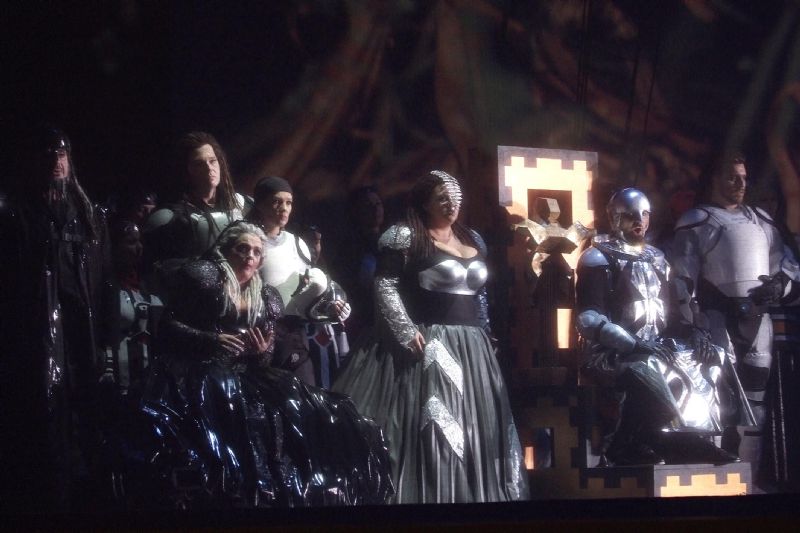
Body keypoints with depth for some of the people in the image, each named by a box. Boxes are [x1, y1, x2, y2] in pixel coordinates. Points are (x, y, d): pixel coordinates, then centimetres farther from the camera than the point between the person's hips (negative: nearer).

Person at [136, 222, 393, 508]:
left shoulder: (267, 298, 20)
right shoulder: (203, 276, 5)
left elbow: (270, 357, 20)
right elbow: (169, 325, -1)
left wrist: (262, 353, -4)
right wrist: (211, 340, -14)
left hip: (244, 378, 5)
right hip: (199, 375, -5)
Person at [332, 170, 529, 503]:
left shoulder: (473, 240, 15)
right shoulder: (405, 236, -6)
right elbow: (384, 286, -11)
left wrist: (484, 336, 15)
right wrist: (407, 332, -19)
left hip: (470, 348, 7)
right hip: (426, 345, -7)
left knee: (472, 430, 7)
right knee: (424, 426, -11)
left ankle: (469, 493, 13)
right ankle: (424, 493, -8)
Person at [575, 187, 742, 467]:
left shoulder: (656, 259, 22)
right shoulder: (598, 259, -1)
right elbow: (588, 319, -12)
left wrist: (691, 332, 1)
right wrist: (635, 344, -23)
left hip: (657, 347, 8)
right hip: (613, 353, -8)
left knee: (712, 358, -9)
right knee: (643, 370, -38)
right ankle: (687, 439, -21)